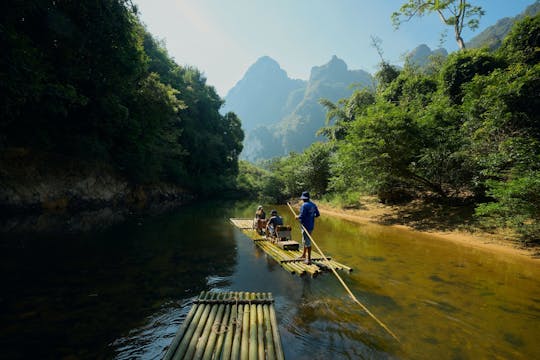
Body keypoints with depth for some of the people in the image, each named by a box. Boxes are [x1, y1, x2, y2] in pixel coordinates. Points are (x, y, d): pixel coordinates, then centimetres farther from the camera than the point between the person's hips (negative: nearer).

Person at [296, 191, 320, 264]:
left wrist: (297, 217, -3)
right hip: (311, 225, 9)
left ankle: (309, 259, 5)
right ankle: (304, 255, 38)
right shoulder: (313, 205, 5)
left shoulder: (304, 205, -19)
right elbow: (317, 214, 11)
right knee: (305, 241, 23)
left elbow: (301, 216, -23)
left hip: (306, 226, -9)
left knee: (307, 242, -2)